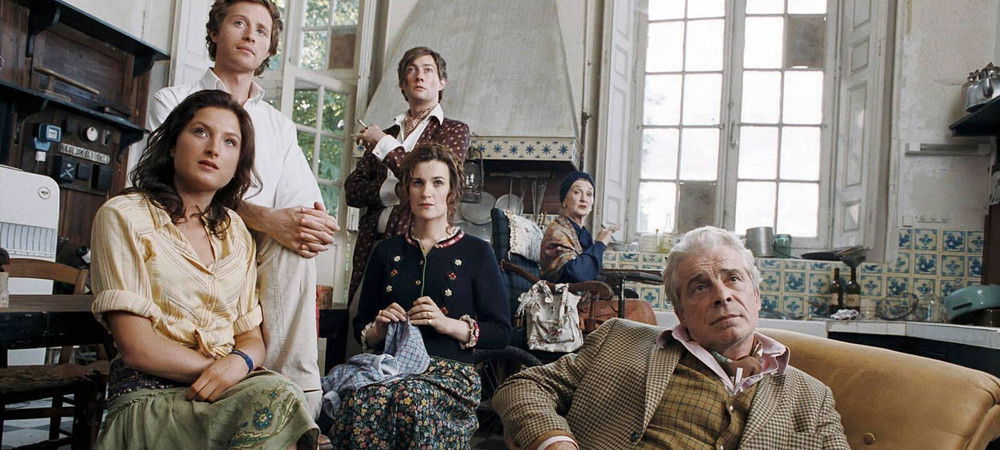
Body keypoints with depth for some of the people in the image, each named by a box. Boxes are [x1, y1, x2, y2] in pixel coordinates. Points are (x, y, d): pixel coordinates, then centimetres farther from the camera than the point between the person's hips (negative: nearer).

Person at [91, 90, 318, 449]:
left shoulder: (236, 232, 17)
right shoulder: (123, 217, 0)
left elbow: (252, 337, 11)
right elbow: (136, 346, -9)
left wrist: (240, 362, -12)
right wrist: (217, 367, -11)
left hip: (232, 385, 5)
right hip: (150, 396, -5)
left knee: (278, 397, -29)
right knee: (279, 399, -31)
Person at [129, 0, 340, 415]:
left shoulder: (279, 125, 20)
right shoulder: (173, 102, 8)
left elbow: (305, 203, 5)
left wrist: (317, 224, -23)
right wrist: (264, 218, -28)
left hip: (262, 259, 3)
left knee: (296, 240, -31)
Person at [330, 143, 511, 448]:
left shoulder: (476, 253, 9)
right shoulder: (386, 252, 19)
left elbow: (501, 333, 5)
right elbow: (360, 328, 22)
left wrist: (449, 324, -11)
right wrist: (378, 329, -2)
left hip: (451, 368, -2)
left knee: (411, 399, -38)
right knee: (360, 403, -35)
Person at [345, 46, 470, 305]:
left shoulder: (453, 130, 7)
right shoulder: (385, 133, 20)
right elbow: (352, 189, 12)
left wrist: (385, 144, -4)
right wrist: (391, 192, -7)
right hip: (371, 243, 4)